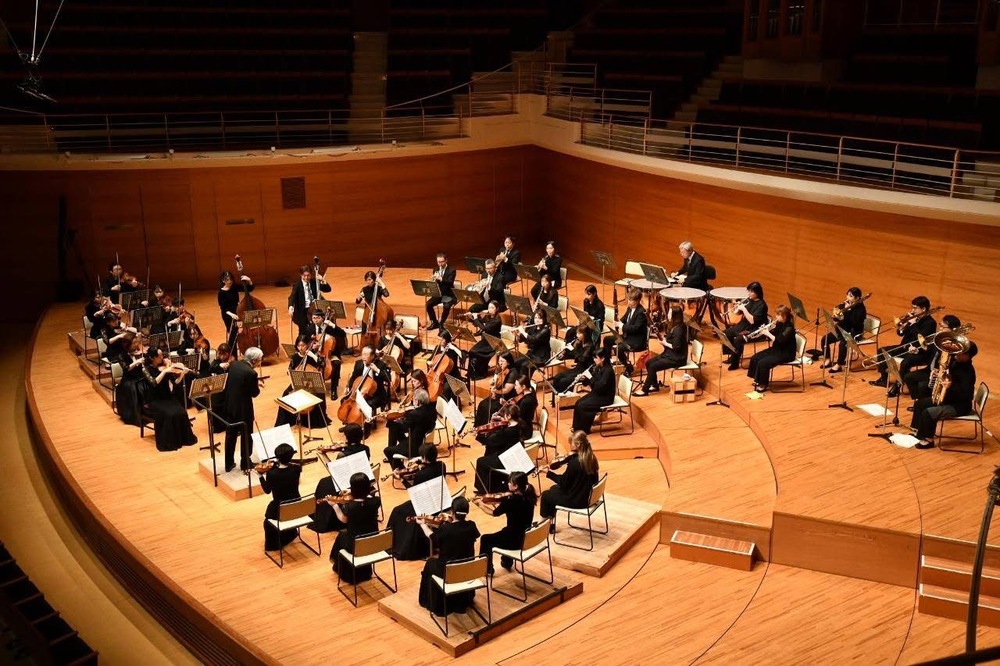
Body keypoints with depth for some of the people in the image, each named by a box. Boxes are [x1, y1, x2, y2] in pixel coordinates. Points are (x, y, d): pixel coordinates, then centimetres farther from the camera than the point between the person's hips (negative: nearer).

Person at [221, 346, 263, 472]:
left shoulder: (233, 365, -1)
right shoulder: (251, 373, -22)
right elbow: (254, 393, -15)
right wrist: (257, 385, 4)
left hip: (230, 406, 6)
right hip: (243, 409, -6)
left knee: (230, 436, 16)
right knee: (246, 436, 12)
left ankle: (229, 463, 25)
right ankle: (245, 463, 23)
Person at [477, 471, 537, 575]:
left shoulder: (512, 500, -27)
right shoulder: (528, 497, -5)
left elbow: (495, 513, -10)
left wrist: (481, 504, 2)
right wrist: (507, 499, 0)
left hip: (515, 540, -7)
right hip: (526, 537, 7)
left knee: (485, 539, 17)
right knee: (506, 531, 38)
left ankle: (487, 568, 32)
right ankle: (507, 562, 49)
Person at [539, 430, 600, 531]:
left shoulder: (575, 462, -27)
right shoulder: (591, 458, -3)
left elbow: (563, 482, -16)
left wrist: (548, 473, -4)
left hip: (576, 500, -8)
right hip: (587, 495, 8)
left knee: (545, 495, 15)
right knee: (554, 489, 27)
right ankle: (551, 522, 34)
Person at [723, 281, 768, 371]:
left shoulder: (761, 305, -18)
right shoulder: (748, 300, 4)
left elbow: (752, 320, -26)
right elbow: (738, 313, 12)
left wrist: (743, 308, -25)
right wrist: (737, 307, -10)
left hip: (754, 330, -9)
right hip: (743, 325, 9)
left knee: (738, 339, -29)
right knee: (726, 333, 0)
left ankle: (735, 362, -10)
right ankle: (732, 356, 13)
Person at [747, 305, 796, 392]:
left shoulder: (789, 327, -22)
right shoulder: (779, 324, 3)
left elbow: (779, 341, -30)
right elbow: (771, 336, 10)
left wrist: (768, 333, -23)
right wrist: (765, 331, -9)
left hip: (786, 354, -9)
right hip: (776, 349, 9)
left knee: (763, 363, -23)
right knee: (754, 358, -2)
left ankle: (763, 385, -5)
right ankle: (758, 380, 11)